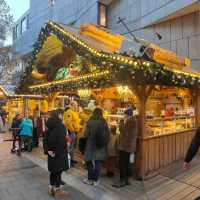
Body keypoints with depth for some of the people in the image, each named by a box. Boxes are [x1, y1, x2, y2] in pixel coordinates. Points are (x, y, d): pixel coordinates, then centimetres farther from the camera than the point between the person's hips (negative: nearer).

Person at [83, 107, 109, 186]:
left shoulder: (90, 122, -12)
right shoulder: (104, 122, -4)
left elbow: (86, 134, -9)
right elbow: (107, 134, 0)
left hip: (91, 145, -2)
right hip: (101, 145, 2)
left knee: (90, 162, 13)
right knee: (98, 162, 11)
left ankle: (90, 179, 21)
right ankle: (96, 180, 19)